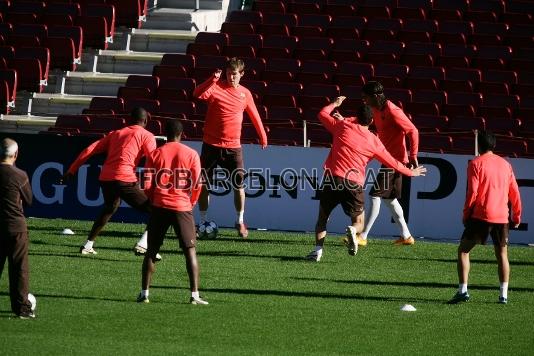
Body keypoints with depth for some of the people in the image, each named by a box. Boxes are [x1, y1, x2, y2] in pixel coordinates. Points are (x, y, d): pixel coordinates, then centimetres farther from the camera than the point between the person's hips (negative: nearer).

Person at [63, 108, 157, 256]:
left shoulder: (115, 134, 24)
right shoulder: (147, 136, 10)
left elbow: (89, 150, 18)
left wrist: (71, 171, 19)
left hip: (105, 178, 6)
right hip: (125, 180, -6)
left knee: (109, 208, 34)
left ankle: (88, 245, 35)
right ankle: (143, 243, -17)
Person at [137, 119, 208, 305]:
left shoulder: (155, 154, 1)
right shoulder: (191, 154, 0)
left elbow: (147, 185, 0)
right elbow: (197, 185, -1)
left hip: (159, 206, 1)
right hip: (183, 207, -1)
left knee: (152, 250, 10)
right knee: (190, 250, 4)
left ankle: (144, 293, 7)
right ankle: (194, 295, -4)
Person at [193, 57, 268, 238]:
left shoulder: (245, 94, 6)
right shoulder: (216, 87, -5)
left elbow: (254, 115, 19)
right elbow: (198, 94, -25)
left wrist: (263, 136, 24)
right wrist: (212, 80, -36)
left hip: (233, 147, 2)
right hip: (211, 146, -2)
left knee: (239, 185, -2)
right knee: (204, 185, 2)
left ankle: (240, 222, 14)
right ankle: (203, 222, 14)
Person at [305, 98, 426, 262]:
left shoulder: (342, 127, 7)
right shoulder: (374, 141, 7)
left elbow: (322, 114, 23)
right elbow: (391, 162, 17)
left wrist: (335, 104, 41)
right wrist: (410, 172, 32)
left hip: (333, 177, 0)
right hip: (354, 184, 0)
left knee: (322, 217, 15)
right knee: (359, 223, 13)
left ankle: (318, 249, -4)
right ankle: (353, 230, -24)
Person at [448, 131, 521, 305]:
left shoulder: (476, 164, -3)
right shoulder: (505, 164, 11)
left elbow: (472, 192, -9)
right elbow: (514, 192, 13)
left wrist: (466, 214, 0)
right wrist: (516, 215, 21)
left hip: (481, 216, -4)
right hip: (502, 217, 4)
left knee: (463, 250, 4)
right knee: (502, 254, 14)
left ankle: (463, 290, -9)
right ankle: (504, 295, 6)